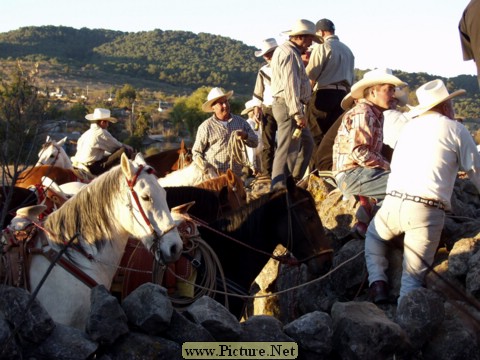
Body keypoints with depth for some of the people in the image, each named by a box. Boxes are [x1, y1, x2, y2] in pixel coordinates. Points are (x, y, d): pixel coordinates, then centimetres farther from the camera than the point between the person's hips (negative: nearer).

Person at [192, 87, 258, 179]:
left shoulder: (240, 121, 13)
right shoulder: (206, 127, 2)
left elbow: (255, 142, 13)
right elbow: (196, 152, 6)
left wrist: (245, 136, -8)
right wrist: (203, 167, -12)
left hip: (237, 175, 3)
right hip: (214, 176, -3)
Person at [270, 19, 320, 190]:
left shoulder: (292, 52, 21)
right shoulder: (288, 53, -14)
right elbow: (290, 86, -21)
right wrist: (298, 113, -22)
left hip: (290, 106, 11)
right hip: (288, 106, -11)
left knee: (307, 143, 18)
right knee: (288, 150, -9)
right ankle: (278, 189, -7)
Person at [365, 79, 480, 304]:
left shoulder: (409, 127, 20)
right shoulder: (455, 129, 6)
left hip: (393, 202, 4)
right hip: (427, 210, -3)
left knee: (374, 234, 32)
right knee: (414, 276, 6)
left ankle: (377, 282, 13)